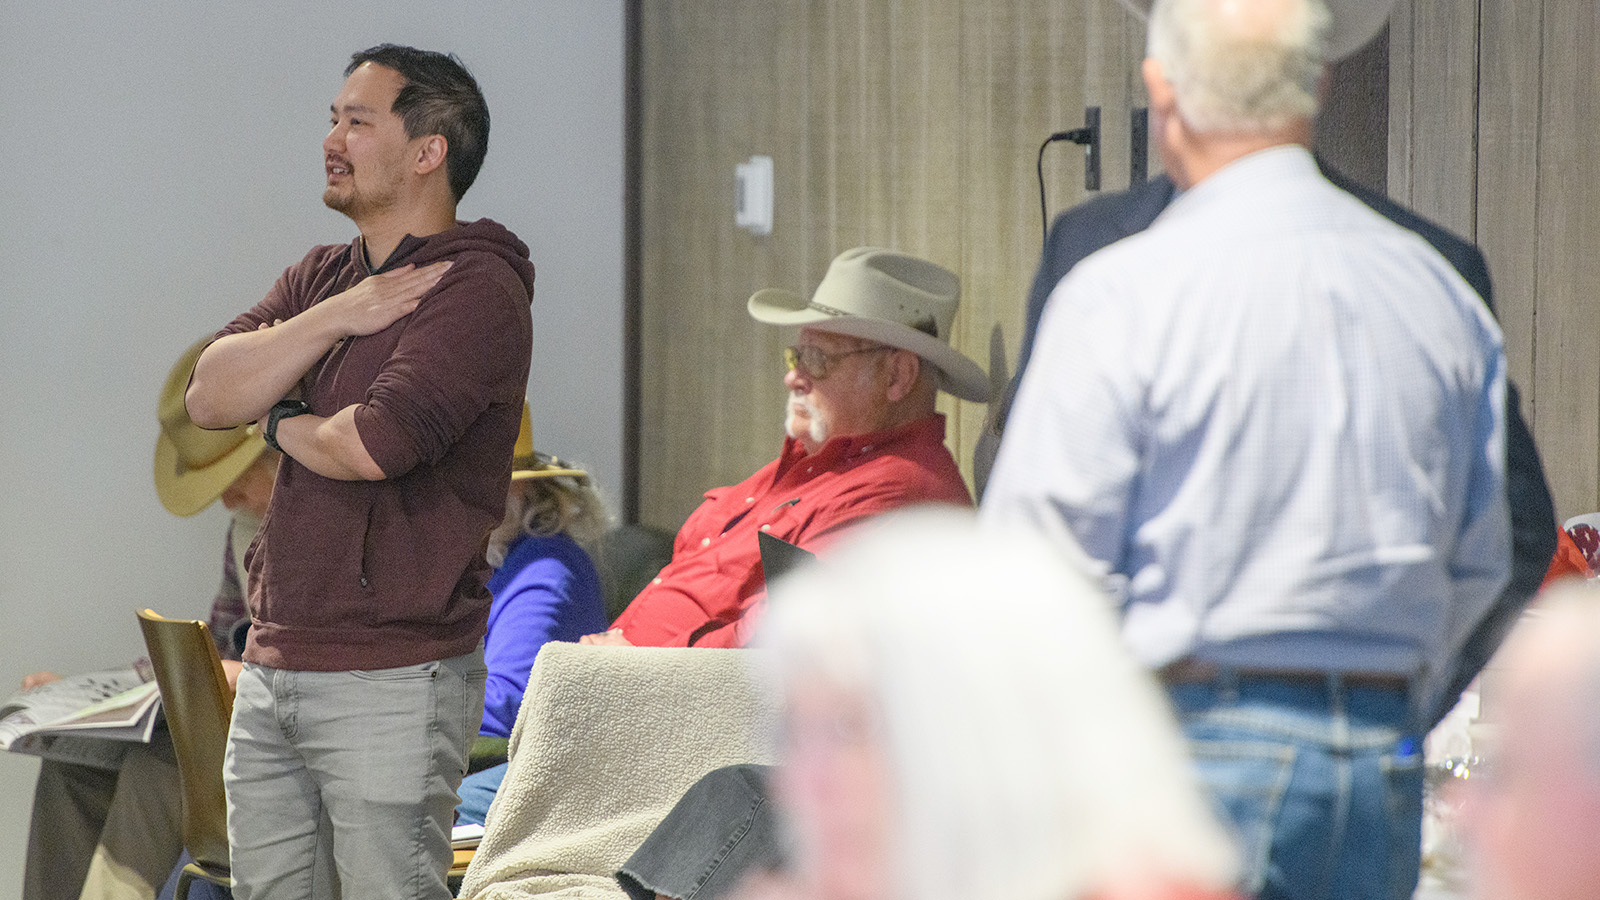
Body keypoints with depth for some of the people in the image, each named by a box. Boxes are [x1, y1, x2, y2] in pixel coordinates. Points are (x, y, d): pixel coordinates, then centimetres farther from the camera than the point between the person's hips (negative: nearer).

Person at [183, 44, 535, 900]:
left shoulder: (475, 290, -11)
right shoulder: (322, 277, 16)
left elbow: (373, 445, -24)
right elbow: (210, 395, 2)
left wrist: (285, 424, -2)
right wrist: (336, 318, -9)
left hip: (391, 680, -8)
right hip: (271, 669, 8)